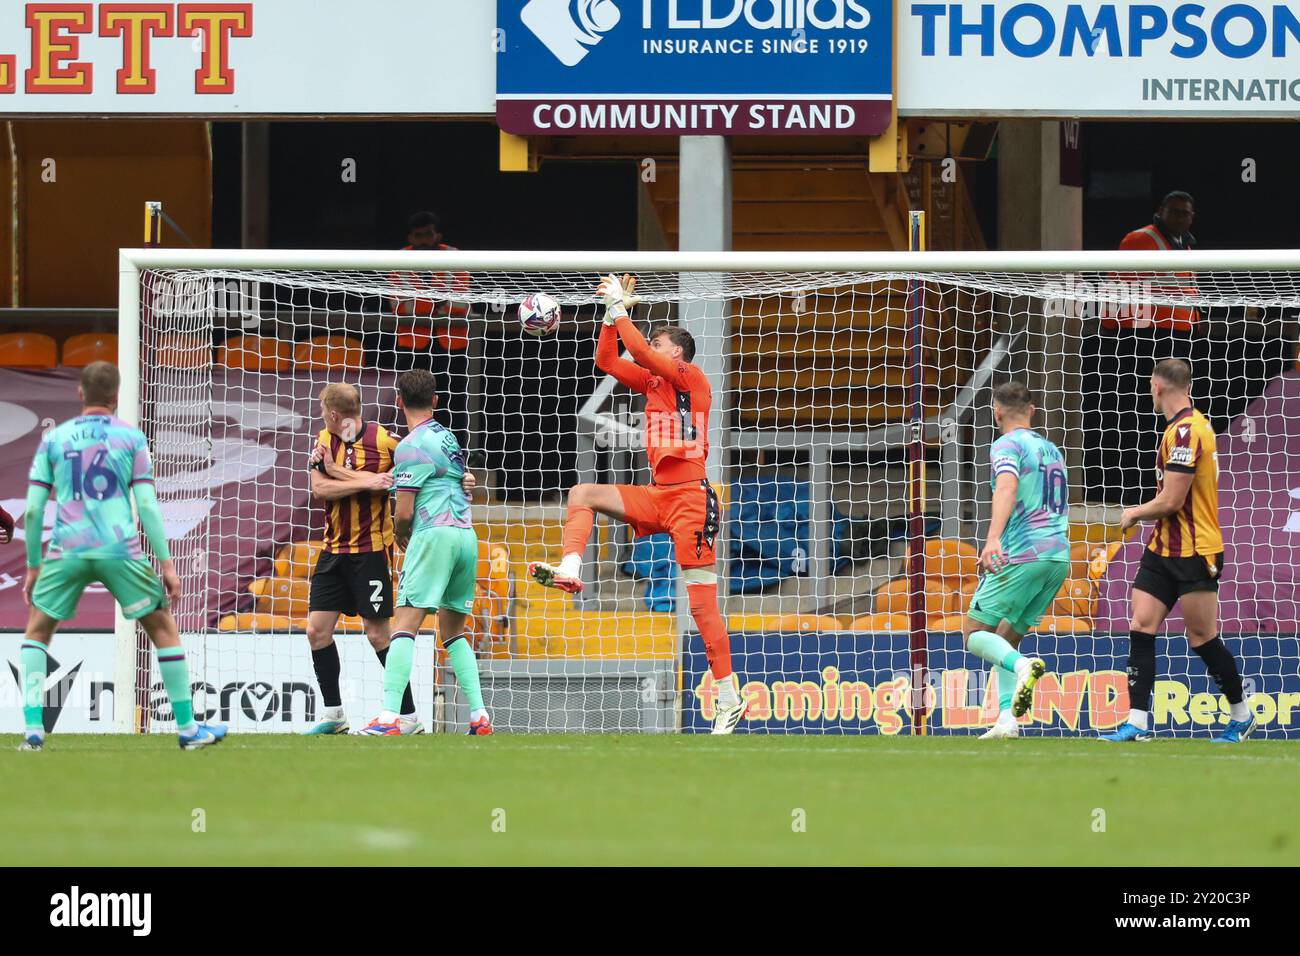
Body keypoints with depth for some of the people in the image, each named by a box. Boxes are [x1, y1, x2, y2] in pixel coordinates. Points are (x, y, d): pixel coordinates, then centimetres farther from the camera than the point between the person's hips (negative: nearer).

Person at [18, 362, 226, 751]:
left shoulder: (54, 439, 11)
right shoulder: (131, 437, 7)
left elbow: (33, 510, 7)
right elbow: (147, 505, 0)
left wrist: (33, 566, 16)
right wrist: (166, 564, 1)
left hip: (67, 551, 1)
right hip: (120, 550, -1)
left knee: (37, 632, 17)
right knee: (164, 629, 13)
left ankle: (33, 729, 1)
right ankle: (188, 729, 12)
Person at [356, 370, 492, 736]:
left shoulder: (412, 447, -6)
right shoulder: (448, 437, 18)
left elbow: (404, 513, -7)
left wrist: (400, 536, 14)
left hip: (435, 534, -8)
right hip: (467, 535, 8)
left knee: (405, 624, -13)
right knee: (453, 631, 17)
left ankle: (389, 717, -24)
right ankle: (480, 715, 6)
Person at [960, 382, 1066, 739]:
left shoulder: (1008, 445, -4)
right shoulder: (1051, 449, 22)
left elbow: (1007, 487, -24)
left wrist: (993, 538, -37)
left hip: (1022, 556, -8)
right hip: (1059, 554, 8)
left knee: (974, 632, -1)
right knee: (1005, 642, 15)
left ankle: (1023, 666, -29)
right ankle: (1007, 720, -1)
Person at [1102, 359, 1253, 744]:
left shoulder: (1186, 431, -19)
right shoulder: (1190, 426, 12)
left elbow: (1170, 501, -20)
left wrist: (1134, 514, -4)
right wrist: (1144, 515, 15)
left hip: (1194, 552, -9)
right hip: (1165, 549, 9)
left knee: (1202, 637, 0)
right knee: (1141, 626, -1)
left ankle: (1242, 715, 17)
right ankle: (1137, 723, -4)